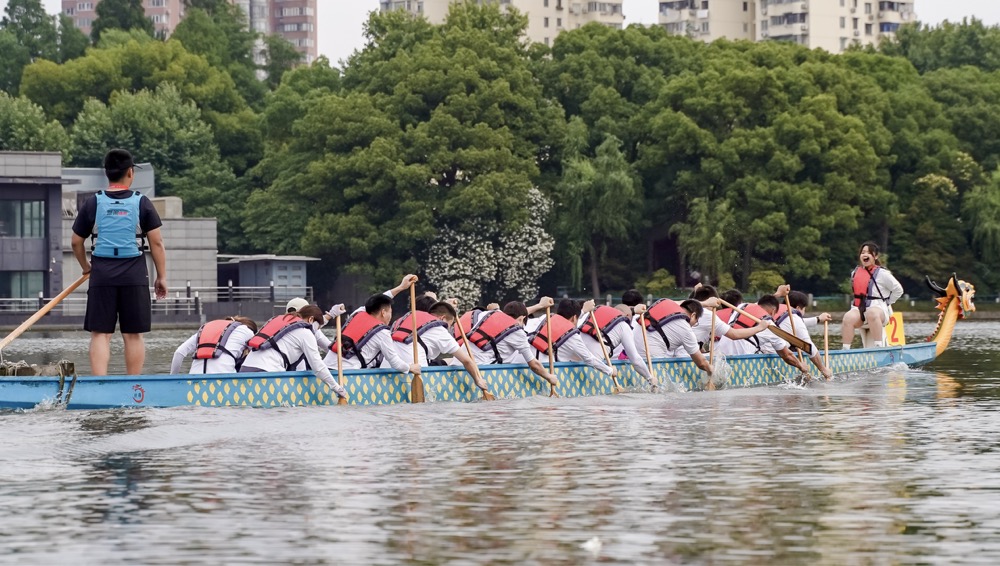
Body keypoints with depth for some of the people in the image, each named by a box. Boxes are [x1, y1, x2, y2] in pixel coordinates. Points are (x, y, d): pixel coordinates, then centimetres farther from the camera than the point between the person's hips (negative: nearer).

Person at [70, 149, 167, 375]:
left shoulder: (93, 204, 4)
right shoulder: (141, 203, 0)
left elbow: (76, 242, 10)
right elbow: (156, 242, -1)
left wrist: (86, 267, 27)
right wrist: (161, 276, 7)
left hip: (101, 274, 1)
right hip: (134, 274, 0)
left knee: (100, 334, 1)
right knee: (133, 335, 6)